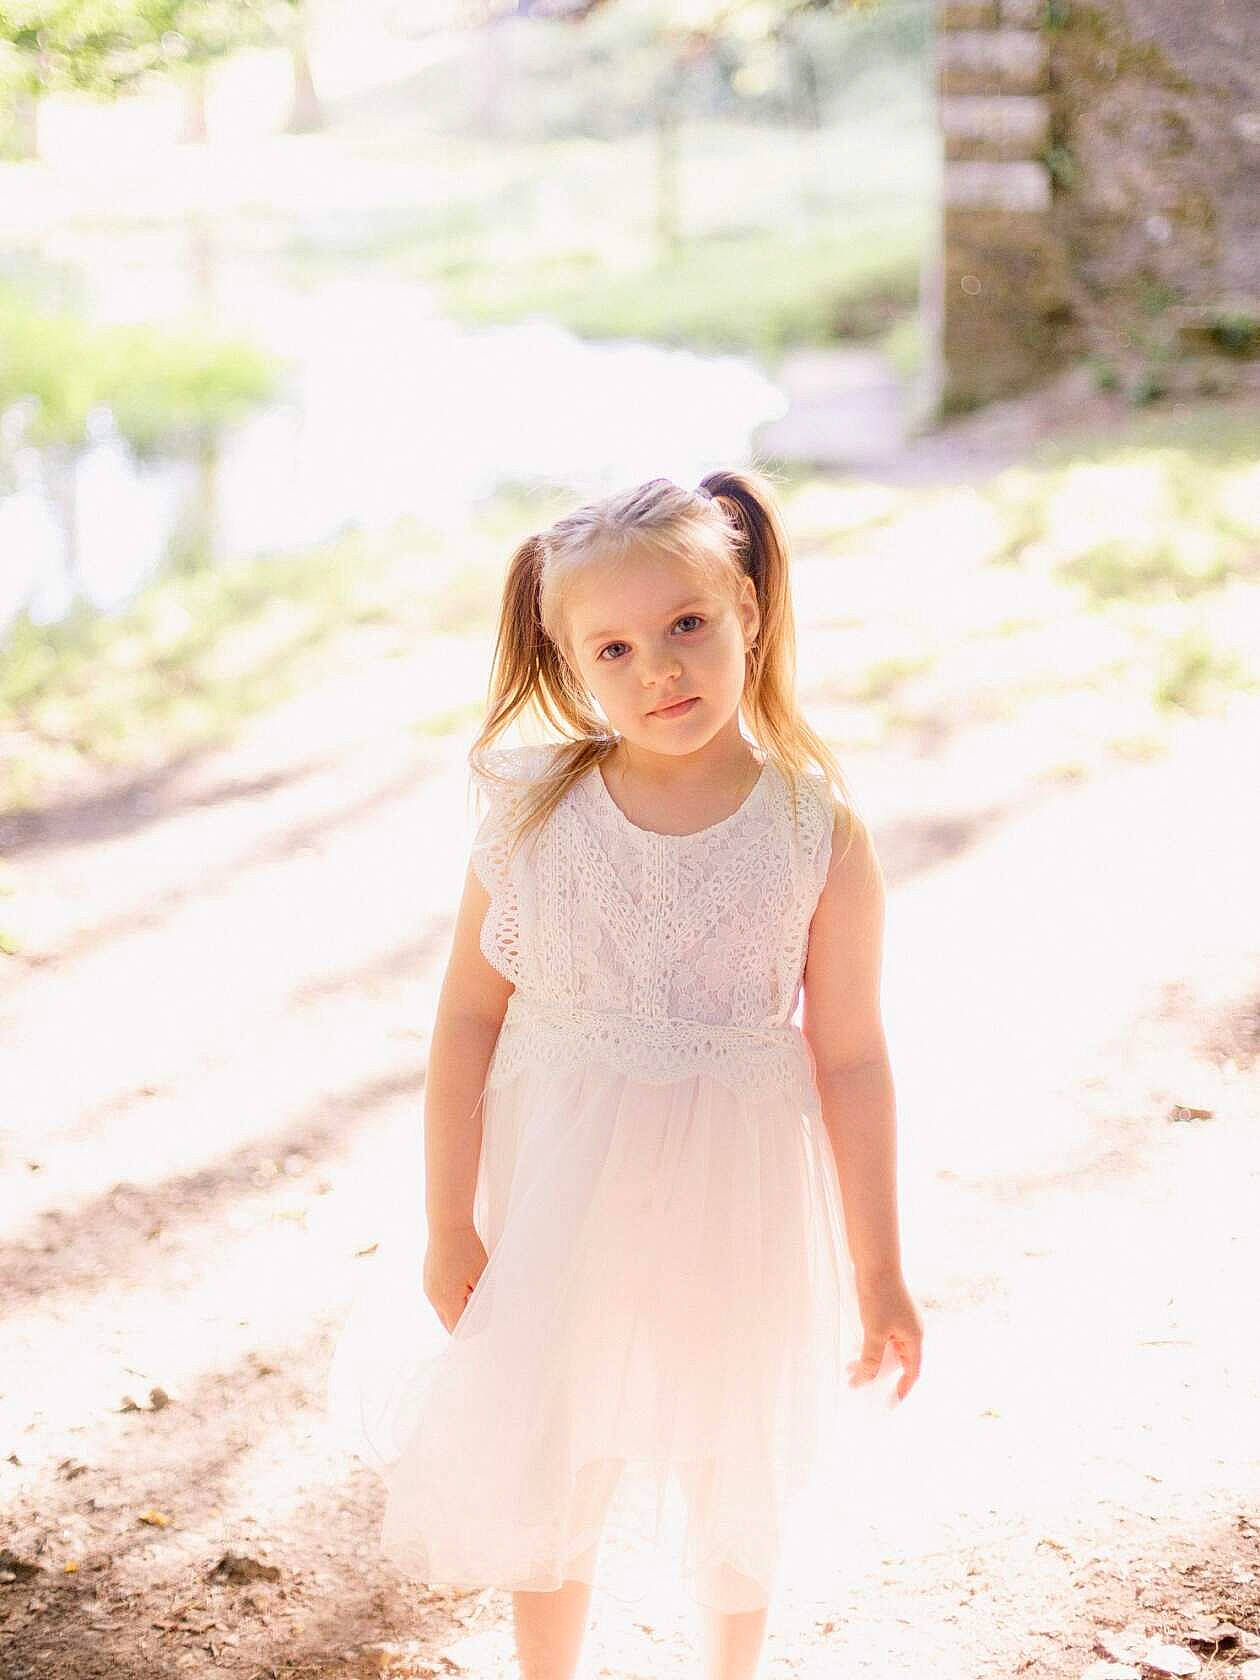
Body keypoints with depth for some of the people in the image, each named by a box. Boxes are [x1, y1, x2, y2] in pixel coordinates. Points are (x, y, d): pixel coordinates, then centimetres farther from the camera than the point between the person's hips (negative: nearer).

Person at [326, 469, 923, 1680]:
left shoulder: (819, 832, -14)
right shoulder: (531, 814, -12)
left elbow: (851, 1060, -9)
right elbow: (468, 1014, -4)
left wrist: (879, 1272, -4)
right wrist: (449, 1220, -2)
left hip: (733, 1212, 0)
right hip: (560, 1201, 0)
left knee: (733, 1469, 21)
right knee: (547, 1470, 15)